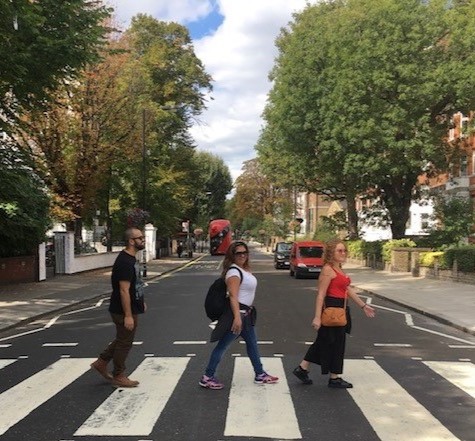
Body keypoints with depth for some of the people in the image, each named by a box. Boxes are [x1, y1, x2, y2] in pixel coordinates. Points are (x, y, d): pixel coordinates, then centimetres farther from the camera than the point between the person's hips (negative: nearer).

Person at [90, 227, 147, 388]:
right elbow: (124, 291, -26)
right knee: (124, 343, 3)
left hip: (131, 309, 10)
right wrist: (128, 316, -26)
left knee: (122, 340, 21)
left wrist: (140, 302, 23)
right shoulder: (125, 262, -23)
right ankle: (119, 377, 17)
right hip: (125, 311, -10)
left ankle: (101, 363, 32)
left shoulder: (130, 259, 10)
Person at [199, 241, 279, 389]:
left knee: (252, 342, 18)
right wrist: (237, 317, -32)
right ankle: (207, 377, 6)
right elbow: (233, 296, -25)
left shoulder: (245, 269, 12)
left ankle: (260, 374, 30)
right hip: (237, 312, -10)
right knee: (223, 345, -3)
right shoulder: (234, 272, -17)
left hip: (245, 313, 10)